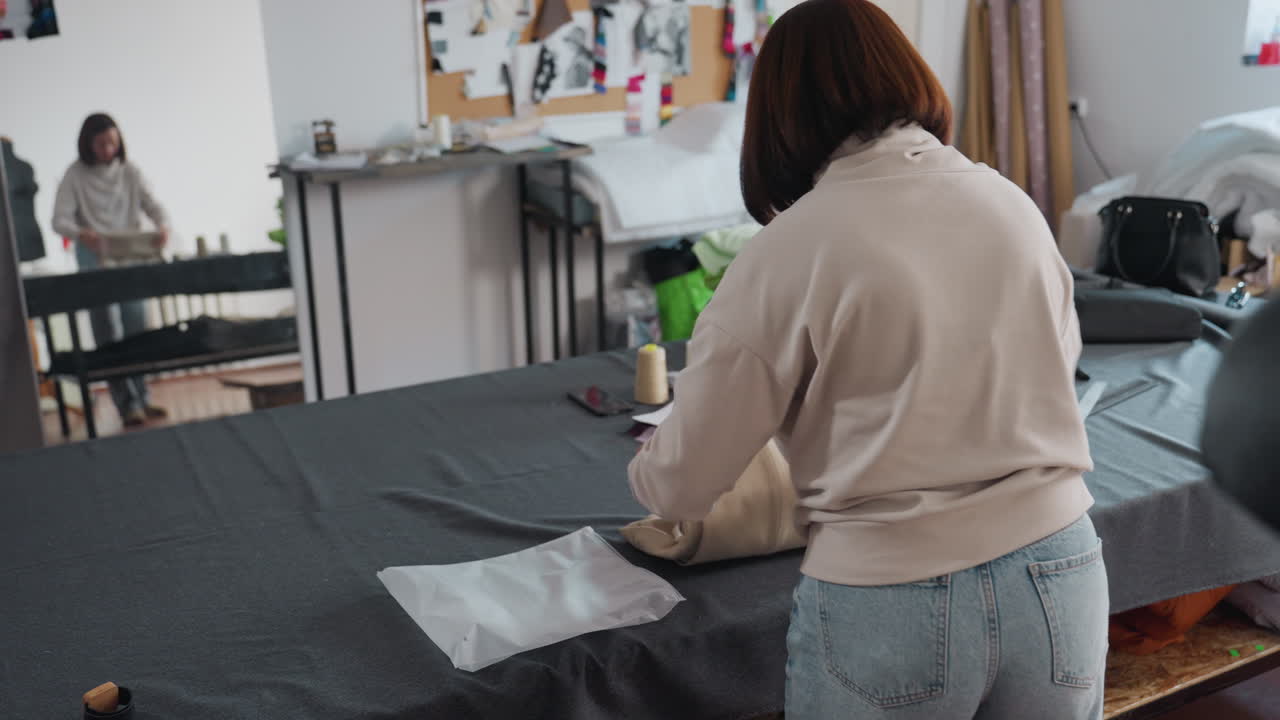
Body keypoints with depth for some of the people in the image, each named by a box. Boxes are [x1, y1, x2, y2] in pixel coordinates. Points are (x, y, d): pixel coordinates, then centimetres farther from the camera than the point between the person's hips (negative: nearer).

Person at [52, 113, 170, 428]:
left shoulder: (129, 172, 3)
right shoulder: (75, 176, -5)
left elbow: (153, 206, -3)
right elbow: (60, 220, -11)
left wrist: (163, 226, -26)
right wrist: (81, 234, -33)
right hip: (95, 261, -3)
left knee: (136, 328, 7)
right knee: (109, 334, -4)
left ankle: (142, 398, 17)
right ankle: (129, 404, -3)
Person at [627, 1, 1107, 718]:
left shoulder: (787, 251, -12)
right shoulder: (1012, 203, 2)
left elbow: (682, 486, -7)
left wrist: (646, 463, 16)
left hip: (889, 604, -4)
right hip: (1060, 577, 5)